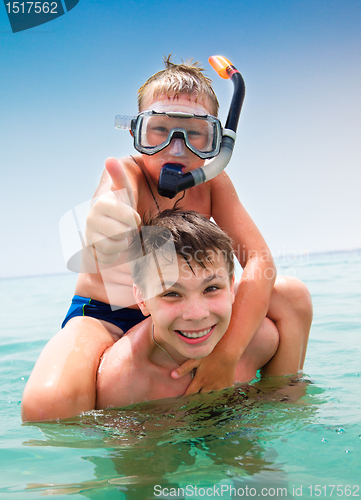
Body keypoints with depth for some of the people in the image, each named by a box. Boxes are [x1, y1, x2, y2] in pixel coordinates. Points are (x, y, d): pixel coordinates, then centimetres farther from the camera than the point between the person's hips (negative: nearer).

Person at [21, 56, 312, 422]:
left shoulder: (212, 183, -11)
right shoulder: (126, 173, -21)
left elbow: (259, 261, -19)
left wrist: (229, 350, -33)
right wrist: (109, 244, -71)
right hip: (104, 315, -3)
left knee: (291, 296, -11)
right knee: (46, 405, -35)